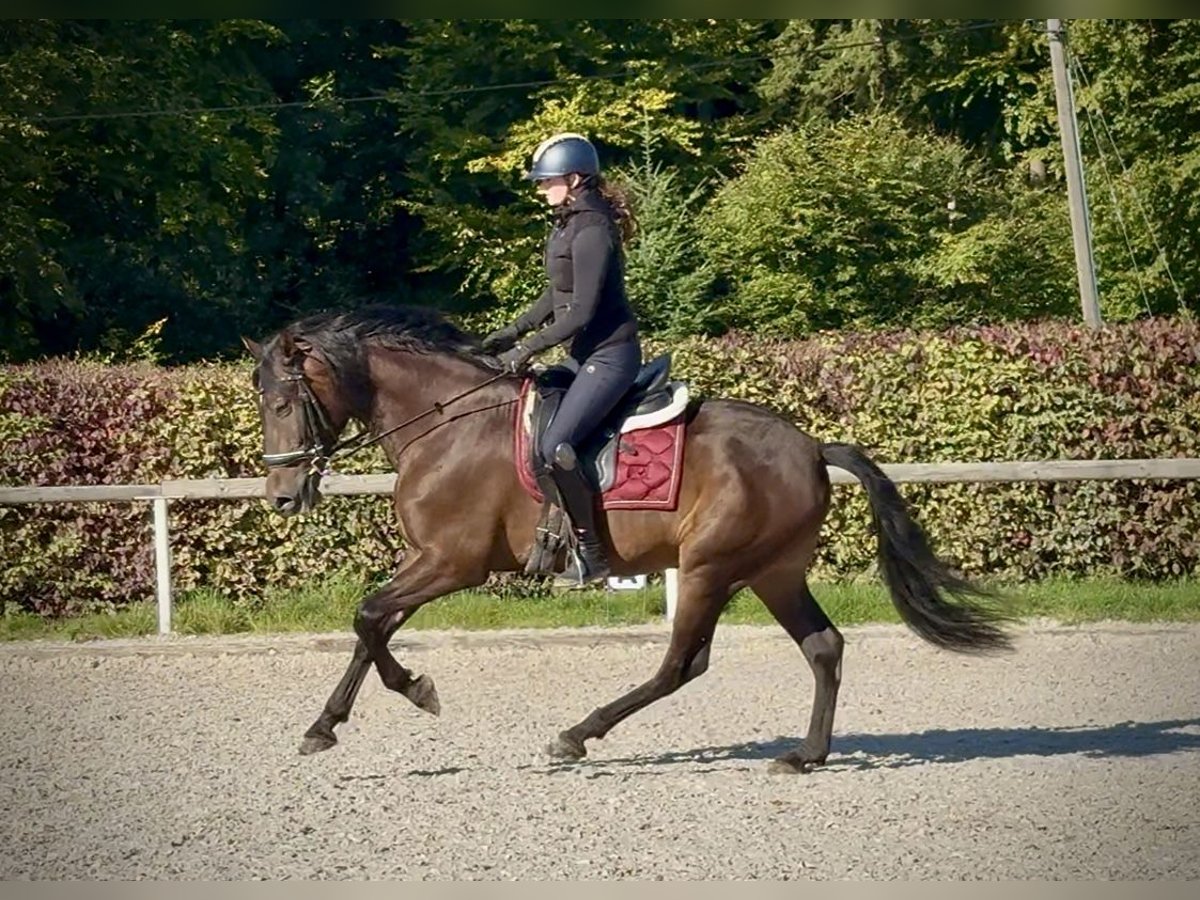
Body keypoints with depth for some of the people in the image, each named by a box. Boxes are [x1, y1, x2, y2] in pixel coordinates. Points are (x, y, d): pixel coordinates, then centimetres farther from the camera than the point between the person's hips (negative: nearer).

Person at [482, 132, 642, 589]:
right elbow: (556, 296, 19)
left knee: (554, 446, -21)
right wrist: (514, 331, 9)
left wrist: (528, 349, -20)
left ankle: (590, 554, -13)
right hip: (585, 353, 11)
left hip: (609, 354, -11)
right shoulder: (567, 225, 11)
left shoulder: (591, 231, -19)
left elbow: (581, 311, -22)